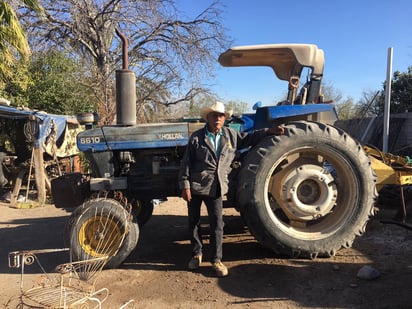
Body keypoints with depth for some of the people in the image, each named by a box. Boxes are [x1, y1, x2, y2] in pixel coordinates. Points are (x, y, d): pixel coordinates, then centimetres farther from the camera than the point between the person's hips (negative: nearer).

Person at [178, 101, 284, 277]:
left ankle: (216, 260, 15)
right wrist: (185, 185, -10)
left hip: (216, 188, 1)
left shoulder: (231, 135, 5)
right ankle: (197, 254, 30)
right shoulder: (196, 137, -4)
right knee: (194, 221, 11)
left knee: (217, 223, 2)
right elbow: (186, 162, -5)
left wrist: (269, 132, 11)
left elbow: (248, 138, 19)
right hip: (195, 186, -1)